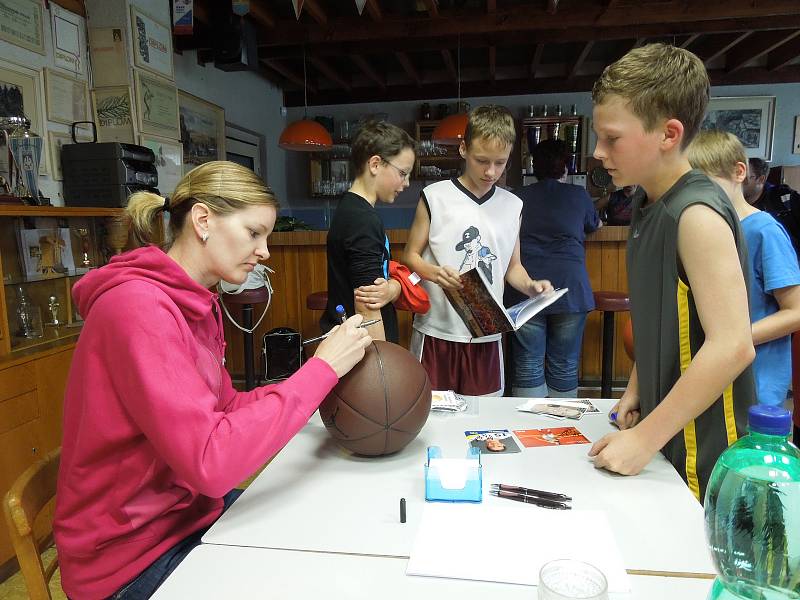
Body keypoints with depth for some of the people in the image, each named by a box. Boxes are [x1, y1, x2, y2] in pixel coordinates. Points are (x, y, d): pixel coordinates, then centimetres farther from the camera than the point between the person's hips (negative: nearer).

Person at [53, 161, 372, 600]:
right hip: (137, 554, -8)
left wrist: (332, 367, -6)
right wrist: (321, 369, -26)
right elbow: (211, 463, -32)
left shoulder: (193, 302, 4)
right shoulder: (138, 305, -25)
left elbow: (226, 408, 4)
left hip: (189, 510, 8)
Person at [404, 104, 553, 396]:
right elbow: (410, 256, 1)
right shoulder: (435, 197, -1)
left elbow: (512, 266, 15)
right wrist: (433, 272, -19)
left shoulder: (512, 205, 9)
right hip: (437, 331, -3)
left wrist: (531, 286, -5)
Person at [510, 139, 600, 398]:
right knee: (564, 367, 8)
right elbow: (595, 225, 28)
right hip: (569, 288, 0)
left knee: (529, 367, 4)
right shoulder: (578, 195, 8)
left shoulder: (519, 197, 8)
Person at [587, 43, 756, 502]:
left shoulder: (698, 215, -22)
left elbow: (732, 346, -26)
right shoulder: (650, 205, 5)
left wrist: (645, 438, -22)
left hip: (702, 453, -8)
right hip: (664, 434, 8)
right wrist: (636, 390, 10)